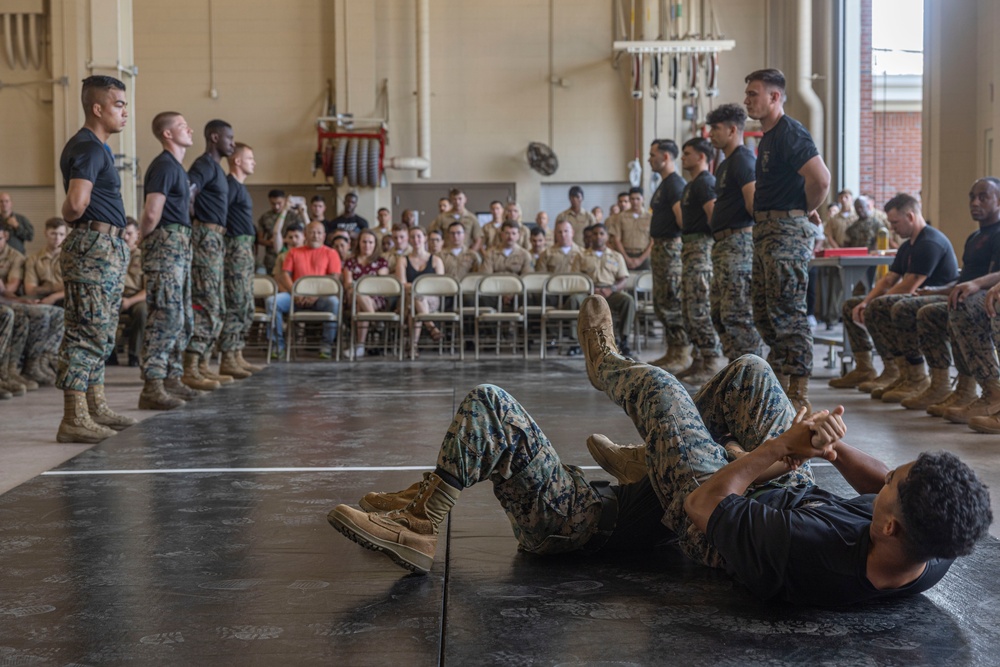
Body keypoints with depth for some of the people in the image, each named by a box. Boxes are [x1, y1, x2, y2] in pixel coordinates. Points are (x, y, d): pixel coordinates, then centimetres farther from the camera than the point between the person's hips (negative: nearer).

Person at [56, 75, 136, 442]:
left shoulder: (96, 147, 18)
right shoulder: (88, 148, -15)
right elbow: (77, 202, -30)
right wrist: (71, 216, -8)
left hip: (108, 249, 11)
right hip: (94, 246, -11)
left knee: (102, 333, 16)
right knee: (88, 333, -10)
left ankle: (96, 407, 25)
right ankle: (74, 420, -8)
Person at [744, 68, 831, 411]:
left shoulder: (789, 133, -14)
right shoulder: (768, 136, 18)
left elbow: (821, 179, -25)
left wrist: (807, 211, -10)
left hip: (788, 230, -11)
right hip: (766, 229, 11)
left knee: (788, 311, -9)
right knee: (763, 309, 14)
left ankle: (798, 392, -6)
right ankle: (776, 380, 23)